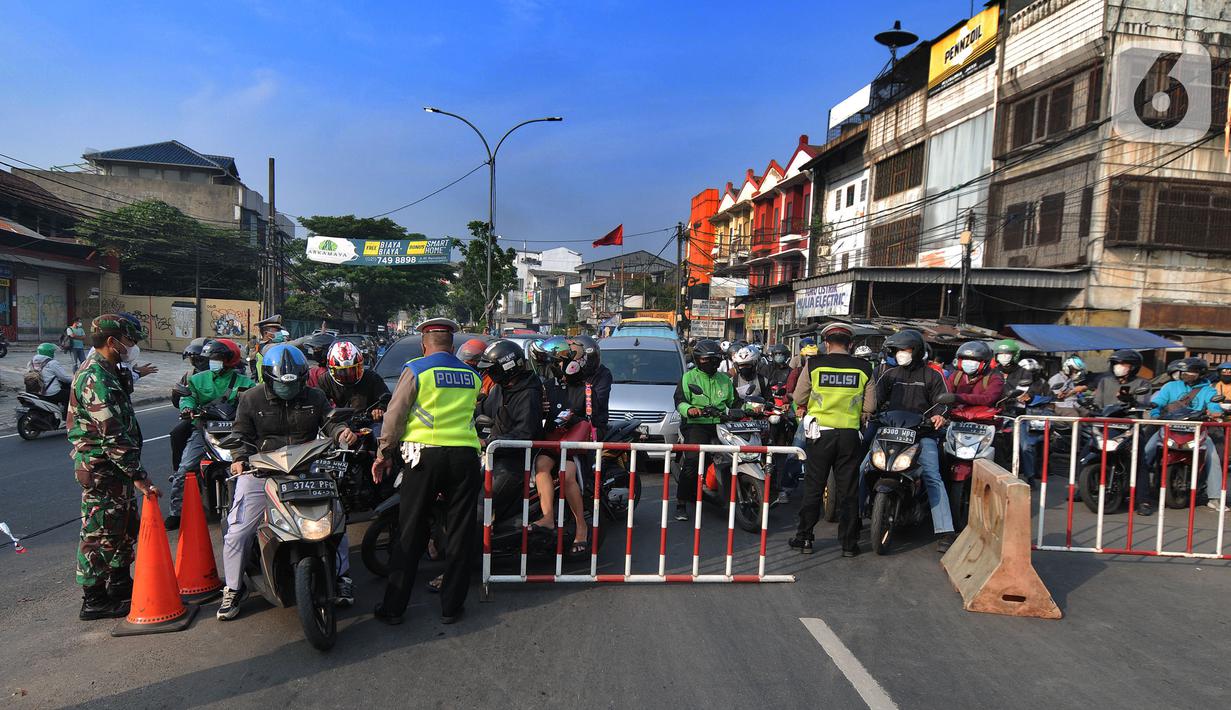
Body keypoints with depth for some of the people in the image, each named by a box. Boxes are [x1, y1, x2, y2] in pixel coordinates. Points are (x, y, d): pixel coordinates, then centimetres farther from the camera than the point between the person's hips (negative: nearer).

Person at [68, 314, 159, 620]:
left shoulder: (107, 371, 11)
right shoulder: (96, 380, -22)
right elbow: (113, 437, -26)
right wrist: (139, 477, -26)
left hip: (115, 468, 10)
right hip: (101, 470, -10)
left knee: (125, 527, 19)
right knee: (100, 533, 1)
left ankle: (120, 583, 34)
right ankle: (94, 600, 13)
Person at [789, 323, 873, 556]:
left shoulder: (814, 364, -5)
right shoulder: (863, 367, -1)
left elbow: (799, 398, 3)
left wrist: (802, 410, 25)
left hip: (820, 432, -1)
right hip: (850, 434, 1)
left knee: (813, 488, 8)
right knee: (848, 490, 9)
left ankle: (804, 538, 14)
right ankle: (849, 543, 15)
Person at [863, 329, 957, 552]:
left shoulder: (931, 376, 10)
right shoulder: (890, 374, 18)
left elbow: (940, 402, 5)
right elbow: (876, 397, 8)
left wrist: (939, 416, -18)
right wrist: (864, 412, -12)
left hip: (922, 433, -3)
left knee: (933, 477, -16)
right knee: (862, 468, -8)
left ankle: (944, 532, -17)